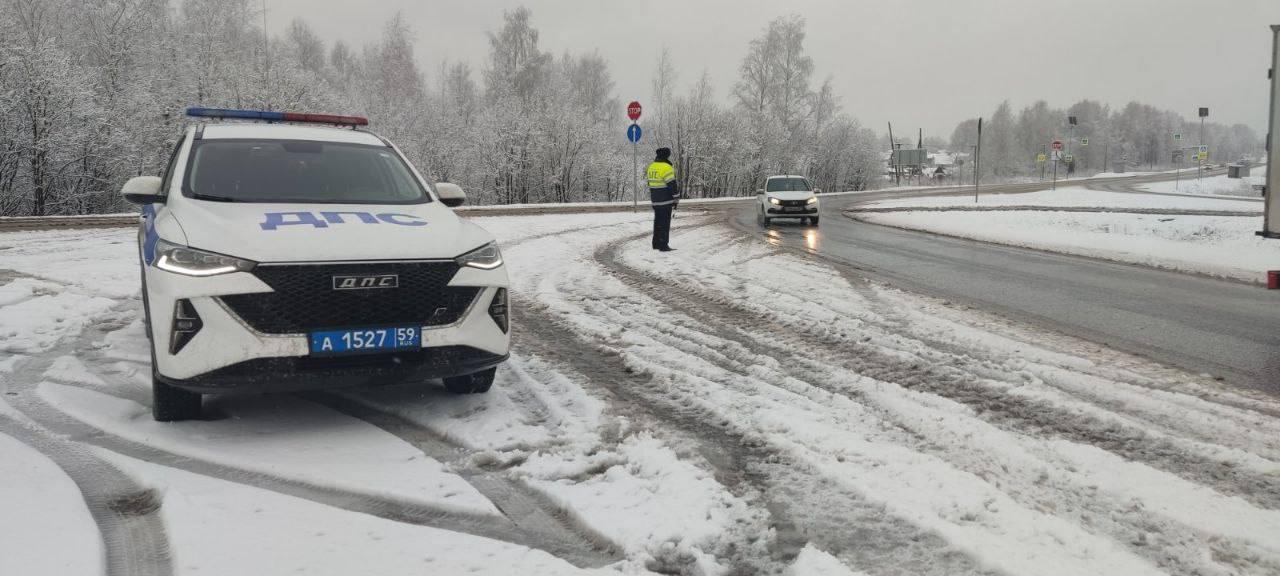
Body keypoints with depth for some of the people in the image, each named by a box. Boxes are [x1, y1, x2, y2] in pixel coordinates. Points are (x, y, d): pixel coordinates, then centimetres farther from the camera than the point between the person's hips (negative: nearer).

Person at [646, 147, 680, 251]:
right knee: (665, 223, -5)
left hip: (655, 201, 8)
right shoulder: (667, 168, -16)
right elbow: (672, 185, -17)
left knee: (658, 221, 16)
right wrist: (676, 199, -8)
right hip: (666, 200, -8)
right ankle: (663, 245, -5)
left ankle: (656, 244, 21)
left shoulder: (651, 166, 10)